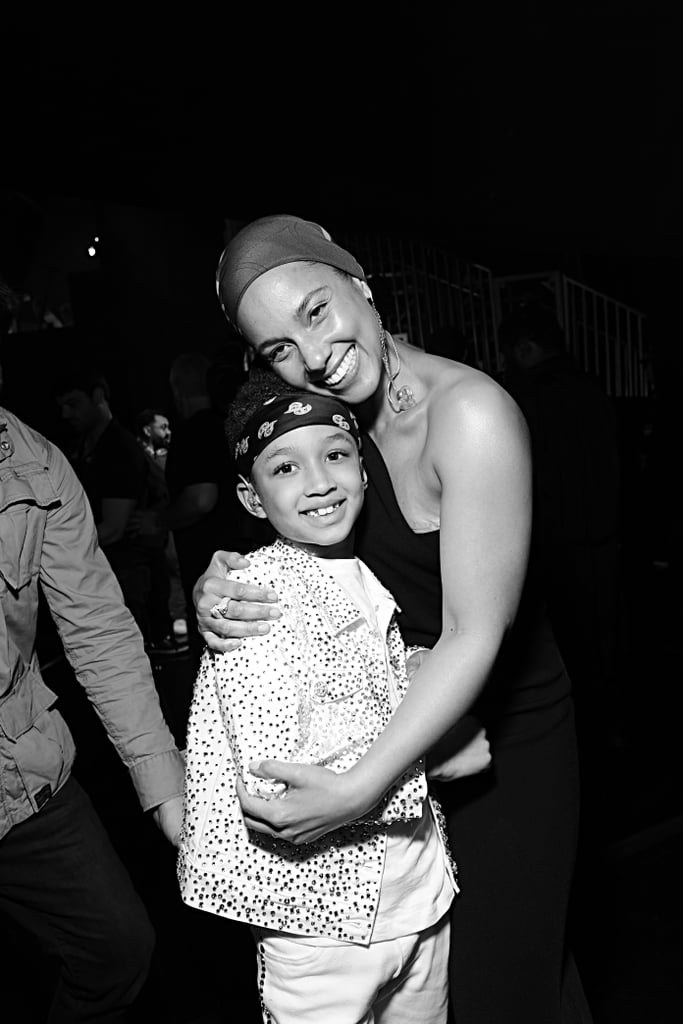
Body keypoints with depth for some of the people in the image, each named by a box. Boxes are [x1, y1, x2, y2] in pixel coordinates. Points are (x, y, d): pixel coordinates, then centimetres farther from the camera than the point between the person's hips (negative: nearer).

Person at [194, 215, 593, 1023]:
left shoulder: (471, 414, -26)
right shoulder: (335, 420, -3)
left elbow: (473, 637, -27)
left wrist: (356, 790, -30)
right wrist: (218, 592, -20)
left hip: (501, 730, -6)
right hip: (403, 725, 6)